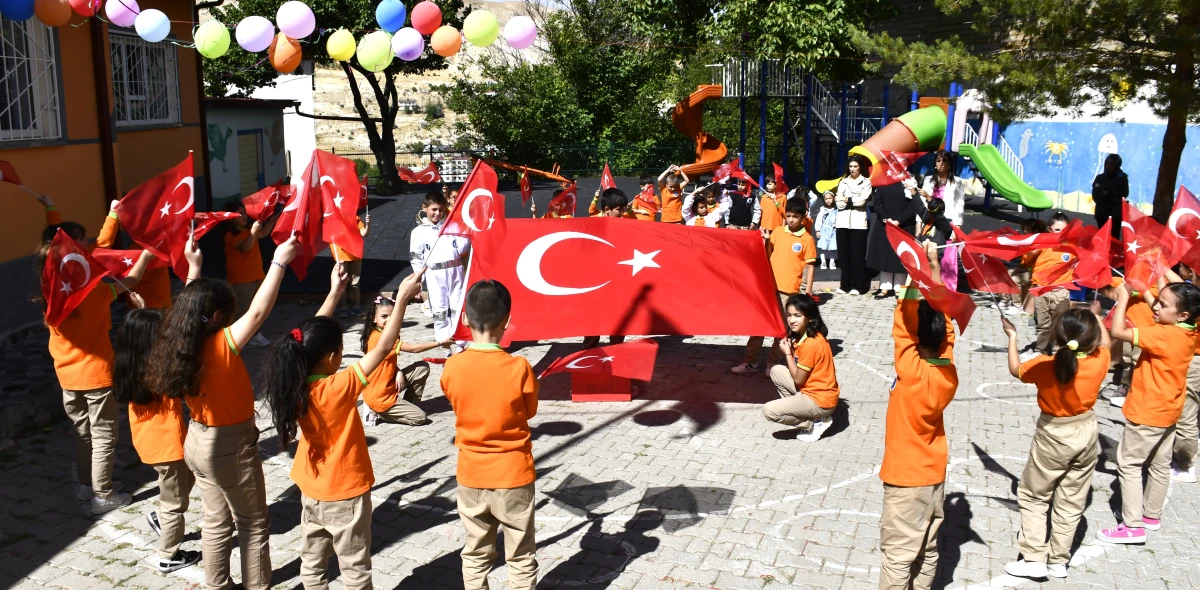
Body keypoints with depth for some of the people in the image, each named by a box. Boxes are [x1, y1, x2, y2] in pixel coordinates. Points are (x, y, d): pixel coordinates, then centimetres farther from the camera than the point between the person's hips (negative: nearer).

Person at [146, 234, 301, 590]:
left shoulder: (183, 343, -5)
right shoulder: (222, 346, -27)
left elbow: (189, 307, 14)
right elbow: (258, 312, -34)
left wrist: (193, 267, 18)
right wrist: (279, 262, -33)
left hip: (198, 443, 8)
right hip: (231, 447, -8)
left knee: (216, 521, 21)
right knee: (254, 523, 10)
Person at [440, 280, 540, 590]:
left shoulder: (452, 367, -11)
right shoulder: (518, 368, -18)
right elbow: (530, 411, -2)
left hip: (471, 475, 2)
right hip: (513, 476, -2)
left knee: (476, 555, 18)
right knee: (521, 558, 12)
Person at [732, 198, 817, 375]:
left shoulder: (807, 239, -6)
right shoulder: (777, 231, 5)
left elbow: (810, 266, -3)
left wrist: (808, 292, -7)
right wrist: (766, 241, -6)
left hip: (789, 289, -4)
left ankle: (772, 362, 16)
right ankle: (751, 361, 14)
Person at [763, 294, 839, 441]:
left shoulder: (810, 344, -25)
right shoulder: (805, 336, 5)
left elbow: (798, 379, -17)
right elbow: (799, 374, 6)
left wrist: (787, 353, -7)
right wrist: (790, 348, -8)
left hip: (820, 400, -10)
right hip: (812, 389, 10)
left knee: (769, 411, -13)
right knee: (776, 371, 12)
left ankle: (815, 423, -2)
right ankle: (797, 409, 9)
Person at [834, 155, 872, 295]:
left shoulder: (866, 182, 5)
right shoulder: (843, 182, 14)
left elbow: (862, 200, -10)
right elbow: (838, 202, 3)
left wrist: (846, 199, 0)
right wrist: (853, 202, -8)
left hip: (858, 222, -3)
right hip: (842, 221, 3)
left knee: (857, 255, -4)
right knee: (844, 255, 2)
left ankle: (856, 286, -1)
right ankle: (845, 285, 6)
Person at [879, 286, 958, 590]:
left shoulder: (913, 373, -26)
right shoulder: (948, 371, -8)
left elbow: (903, 329, -29)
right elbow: (944, 328, 1)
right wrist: (935, 278, -2)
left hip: (906, 481, -7)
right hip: (934, 476, 7)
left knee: (898, 556, 4)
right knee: (928, 550, 18)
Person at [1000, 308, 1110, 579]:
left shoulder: (1044, 366, -22)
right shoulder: (1099, 363, -15)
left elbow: (1015, 369, -2)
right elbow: (1106, 341, 8)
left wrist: (1012, 336, 8)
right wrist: (1095, 315, 17)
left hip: (1052, 437, -3)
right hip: (1086, 434, 3)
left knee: (1033, 496, 12)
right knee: (1071, 501, 13)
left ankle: (1034, 558, 8)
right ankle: (1058, 561, 20)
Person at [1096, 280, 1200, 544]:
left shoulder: (1164, 335, -29)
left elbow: (1118, 332, -32)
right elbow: (1160, 314, 17)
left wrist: (1123, 297, -22)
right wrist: (1143, 292, 7)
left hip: (1147, 413, -9)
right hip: (1167, 410, 9)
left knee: (1129, 465, 0)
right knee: (1160, 464, 19)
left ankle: (1133, 526, 2)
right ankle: (1152, 515, 33)